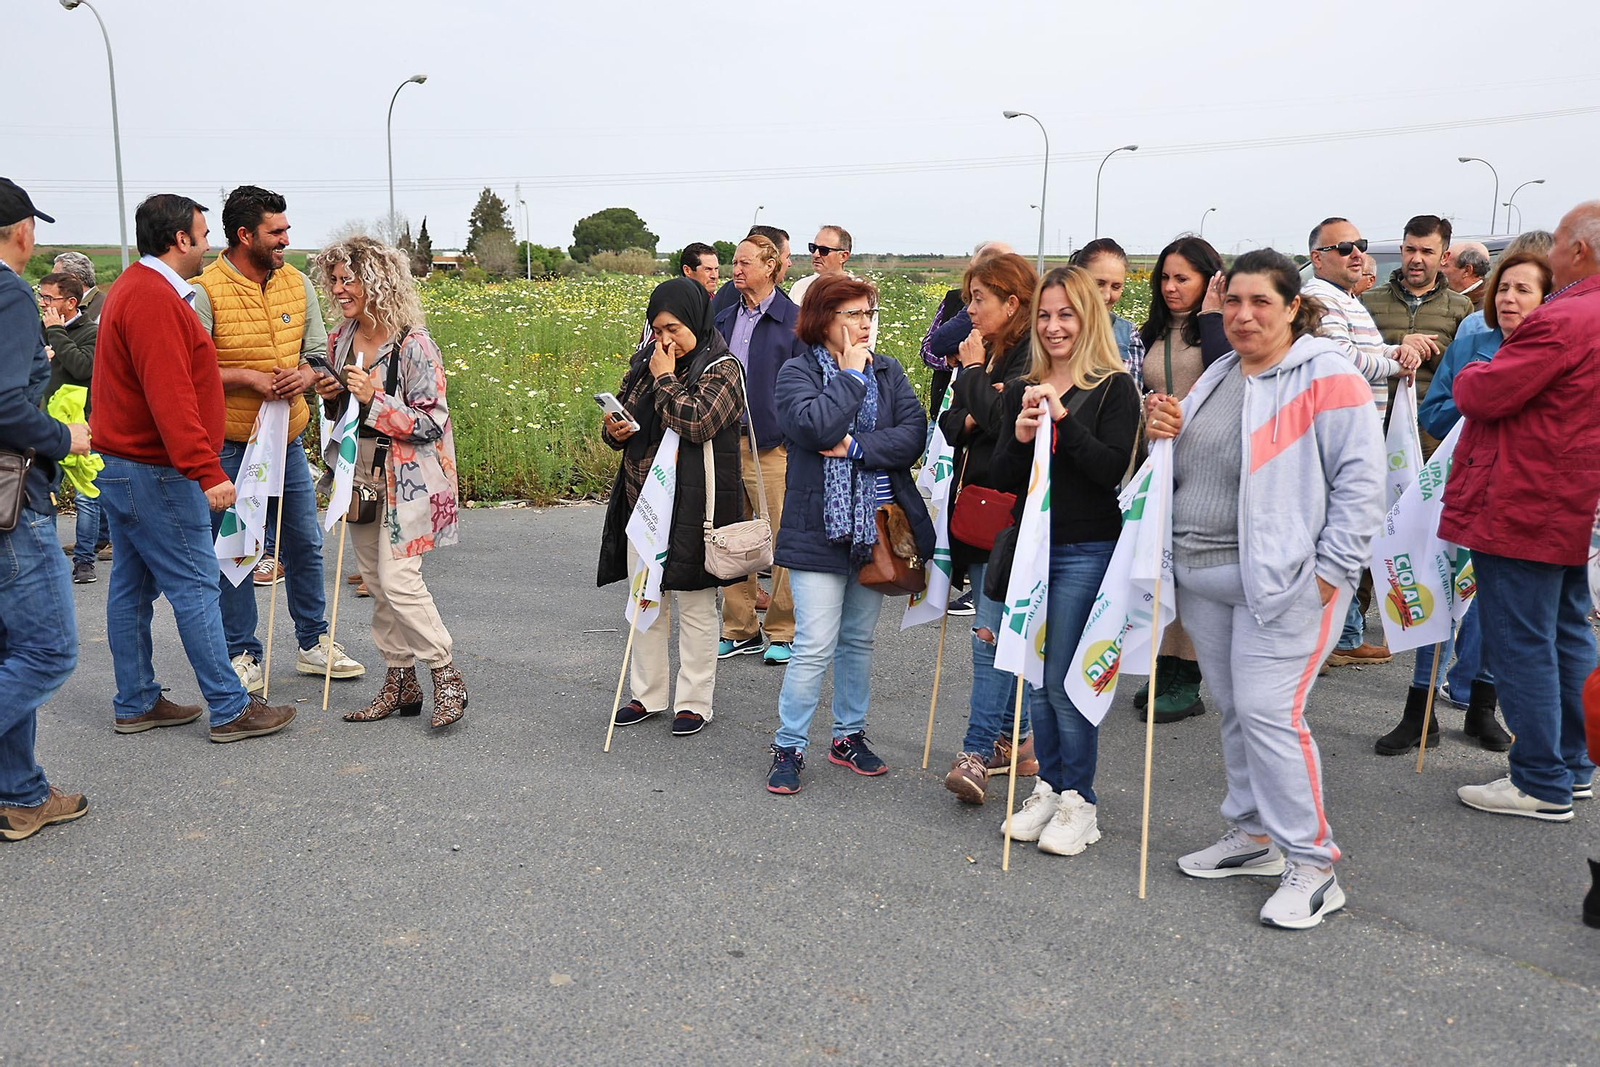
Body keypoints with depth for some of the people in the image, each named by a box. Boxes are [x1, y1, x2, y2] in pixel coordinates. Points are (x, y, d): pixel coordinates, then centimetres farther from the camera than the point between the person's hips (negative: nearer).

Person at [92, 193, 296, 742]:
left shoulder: (136, 288, 16)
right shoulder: (155, 299, -18)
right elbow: (170, 398, -26)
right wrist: (208, 472, -29)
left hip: (123, 465, 11)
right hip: (154, 472, -11)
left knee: (132, 586, 13)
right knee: (196, 585, -6)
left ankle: (136, 703, 22)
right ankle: (230, 709, -1)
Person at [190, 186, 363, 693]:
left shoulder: (298, 284, 5)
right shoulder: (204, 291, -12)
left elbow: (318, 355, 9)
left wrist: (304, 375, -12)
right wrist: (247, 376, -23)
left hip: (288, 441, 5)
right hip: (228, 447, -5)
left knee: (305, 545, 12)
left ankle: (313, 643, 27)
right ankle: (242, 655, 18)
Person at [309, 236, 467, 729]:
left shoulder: (412, 344, -15)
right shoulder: (341, 339, 7)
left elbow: (431, 423, -16)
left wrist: (375, 398, -23)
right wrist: (330, 396, -3)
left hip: (405, 477, -8)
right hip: (358, 471, 8)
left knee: (397, 579, -12)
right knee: (375, 580, 10)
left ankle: (448, 679, 1)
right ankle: (400, 682, 21)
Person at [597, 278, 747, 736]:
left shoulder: (721, 368, -8)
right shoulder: (646, 362, 11)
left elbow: (696, 423, -24)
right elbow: (619, 414, 19)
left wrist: (665, 377, -13)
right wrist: (614, 431, -4)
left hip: (693, 505, -7)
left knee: (695, 603, 3)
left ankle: (694, 702, 14)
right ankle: (649, 694, 26)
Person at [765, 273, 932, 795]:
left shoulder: (887, 370, 8)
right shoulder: (798, 371, -3)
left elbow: (915, 434, -5)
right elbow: (815, 427, -23)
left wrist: (856, 447, -16)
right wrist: (851, 375, -12)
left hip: (876, 527, 4)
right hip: (818, 530, -4)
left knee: (858, 639, 15)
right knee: (815, 645, -7)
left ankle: (849, 735, 30)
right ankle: (789, 747, 7)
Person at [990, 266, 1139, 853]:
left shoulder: (1114, 388, -4)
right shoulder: (1022, 391, 11)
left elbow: (1115, 468, -15)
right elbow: (1002, 479, 9)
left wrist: (1062, 420, -21)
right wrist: (1019, 440, -10)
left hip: (1086, 551, -5)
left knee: (1066, 679, -4)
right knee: (1036, 677, 11)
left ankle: (1079, 802, 10)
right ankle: (1049, 788, 24)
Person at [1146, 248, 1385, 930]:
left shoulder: (1327, 376, -8)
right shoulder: (1220, 375, 16)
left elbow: (1359, 481, -12)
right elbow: (1192, 468, 24)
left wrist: (1331, 571, -16)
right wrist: (1167, 434, 2)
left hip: (1283, 579, -7)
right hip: (1202, 575, 8)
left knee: (1268, 710, -10)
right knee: (1233, 708, 13)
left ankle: (1312, 863, 2)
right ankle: (1252, 835, 28)